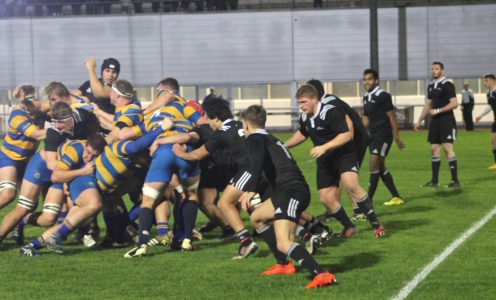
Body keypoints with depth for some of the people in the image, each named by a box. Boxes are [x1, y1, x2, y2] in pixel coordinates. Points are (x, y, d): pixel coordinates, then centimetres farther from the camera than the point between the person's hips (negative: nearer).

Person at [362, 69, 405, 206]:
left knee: (374, 165, -12)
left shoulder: (383, 96, -11)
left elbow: (392, 117, -11)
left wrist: (397, 138, -11)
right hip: (373, 135, 9)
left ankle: (368, 199, -9)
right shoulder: (366, 97, 13)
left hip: (384, 135, -9)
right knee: (381, 168, 10)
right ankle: (396, 197, 19)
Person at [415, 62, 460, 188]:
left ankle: (455, 181, -12)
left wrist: (438, 111, -17)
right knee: (434, 149, 6)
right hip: (435, 121, 8)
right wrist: (419, 121, 20)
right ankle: (434, 181, 12)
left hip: (447, 121, -8)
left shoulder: (447, 85, -9)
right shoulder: (431, 86, 15)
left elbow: (454, 103, -16)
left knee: (448, 147, -13)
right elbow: (428, 104, 23)